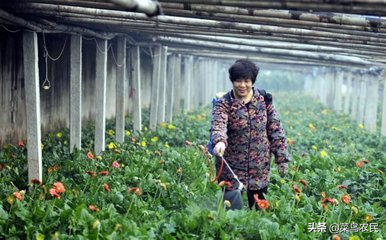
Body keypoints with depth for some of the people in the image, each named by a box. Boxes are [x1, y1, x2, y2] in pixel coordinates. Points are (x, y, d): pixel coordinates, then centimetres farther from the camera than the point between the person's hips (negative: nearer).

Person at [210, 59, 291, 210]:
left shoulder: (264, 100, 2)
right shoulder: (224, 104, -7)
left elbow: (275, 130, 6)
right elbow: (218, 125, -26)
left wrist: (282, 158, 3)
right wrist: (220, 141, -48)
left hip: (260, 170, 3)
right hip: (231, 170, -2)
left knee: (260, 208, 10)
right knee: (232, 210, 2)